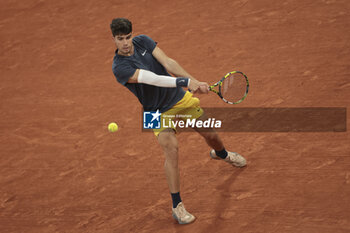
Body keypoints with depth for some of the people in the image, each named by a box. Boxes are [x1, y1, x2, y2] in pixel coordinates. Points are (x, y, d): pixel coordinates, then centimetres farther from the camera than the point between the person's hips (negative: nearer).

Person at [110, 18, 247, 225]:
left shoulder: (142, 41, -8)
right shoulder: (119, 67, -23)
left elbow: (168, 62, -17)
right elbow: (152, 79, -33)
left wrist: (195, 81, -30)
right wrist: (185, 81, -41)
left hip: (181, 99, 5)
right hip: (158, 112, -5)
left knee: (211, 134, 15)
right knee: (171, 149, -24)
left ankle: (221, 154, 54)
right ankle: (177, 205, -11)